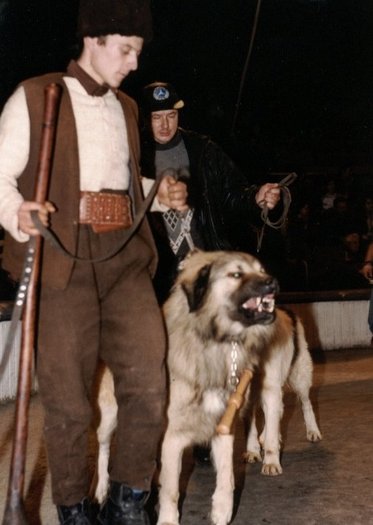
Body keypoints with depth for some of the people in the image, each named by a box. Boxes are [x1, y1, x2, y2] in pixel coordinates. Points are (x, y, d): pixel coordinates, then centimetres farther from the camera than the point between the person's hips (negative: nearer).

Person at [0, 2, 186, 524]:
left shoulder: (126, 108, 20)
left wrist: (159, 195, 13)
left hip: (126, 259, 5)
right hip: (63, 262, -5)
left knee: (149, 386, -4)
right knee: (68, 401, 1)